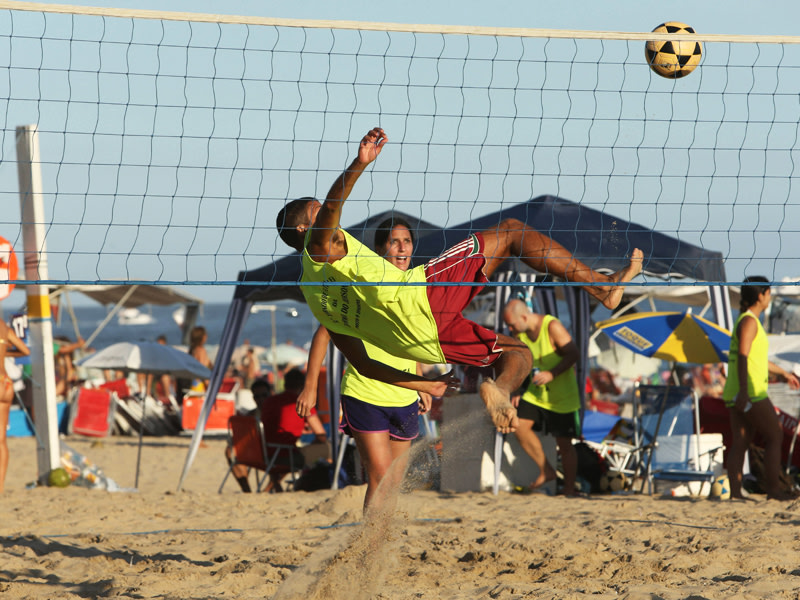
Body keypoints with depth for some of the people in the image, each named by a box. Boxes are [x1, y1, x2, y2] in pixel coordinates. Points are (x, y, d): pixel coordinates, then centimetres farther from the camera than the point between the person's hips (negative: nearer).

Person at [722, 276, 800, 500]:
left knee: (740, 443, 4)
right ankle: (774, 489, -4)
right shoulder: (749, 322, -10)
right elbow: (743, 357, -21)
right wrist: (743, 391, -28)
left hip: (738, 395, 9)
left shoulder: (747, 321, 21)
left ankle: (735, 492, 0)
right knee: (775, 436, -3)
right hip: (751, 393, -9)